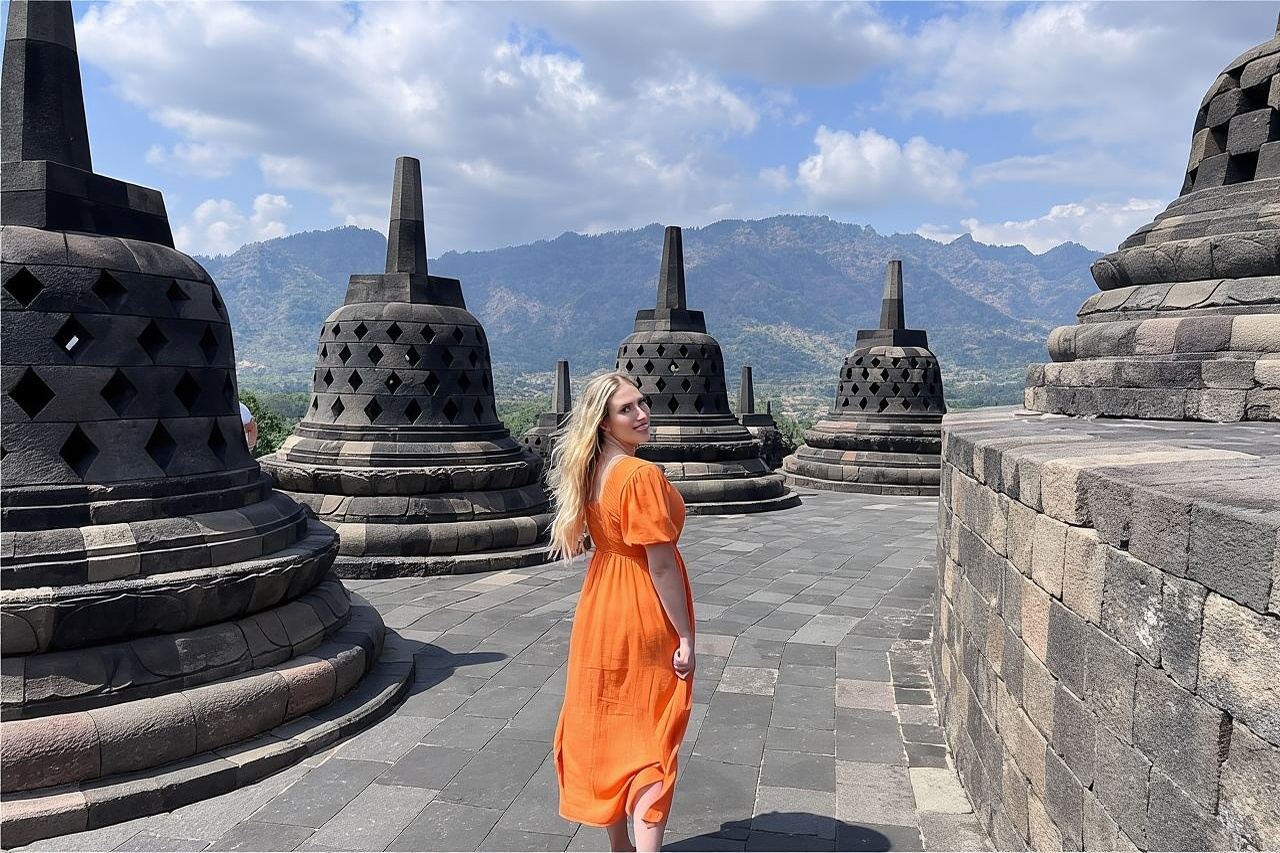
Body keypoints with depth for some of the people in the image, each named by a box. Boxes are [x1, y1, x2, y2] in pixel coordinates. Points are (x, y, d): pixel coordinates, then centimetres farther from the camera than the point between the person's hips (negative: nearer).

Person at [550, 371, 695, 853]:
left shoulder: (590, 471, 2)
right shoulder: (643, 476, -23)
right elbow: (662, 565, -21)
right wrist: (685, 637, -15)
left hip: (600, 614, 7)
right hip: (645, 620, -7)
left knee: (605, 730, 17)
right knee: (651, 740, 7)